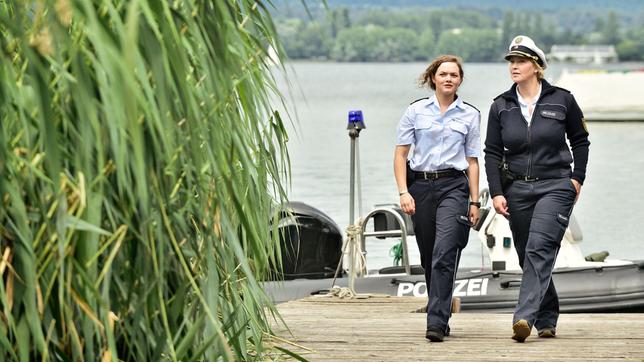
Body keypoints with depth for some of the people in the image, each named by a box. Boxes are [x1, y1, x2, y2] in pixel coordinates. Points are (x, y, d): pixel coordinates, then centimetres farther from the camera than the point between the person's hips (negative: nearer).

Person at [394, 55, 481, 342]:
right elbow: (400, 154, 5)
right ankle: (440, 314, 24)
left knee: (444, 254, -16)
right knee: (428, 258, 9)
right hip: (421, 186, 2)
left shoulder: (470, 115, 7)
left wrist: (474, 201, 4)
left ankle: (436, 322, -19)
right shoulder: (416, 111, 6)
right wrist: (403, 192, -5)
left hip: (453, 185, -2)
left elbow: (472, 161, 9)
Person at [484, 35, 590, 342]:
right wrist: (496, 193, -3)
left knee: (539, 249, -19)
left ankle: (524, 317, -29)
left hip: (555, 187, -4)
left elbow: (580, 140, 12)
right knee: (528, 256, 7)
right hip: (517, 190, 4)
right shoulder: (501, 106, 6)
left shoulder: (561, 100, 1)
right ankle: (547, 319, 21)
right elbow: (492, 153, 7)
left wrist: (577, 178, 2)